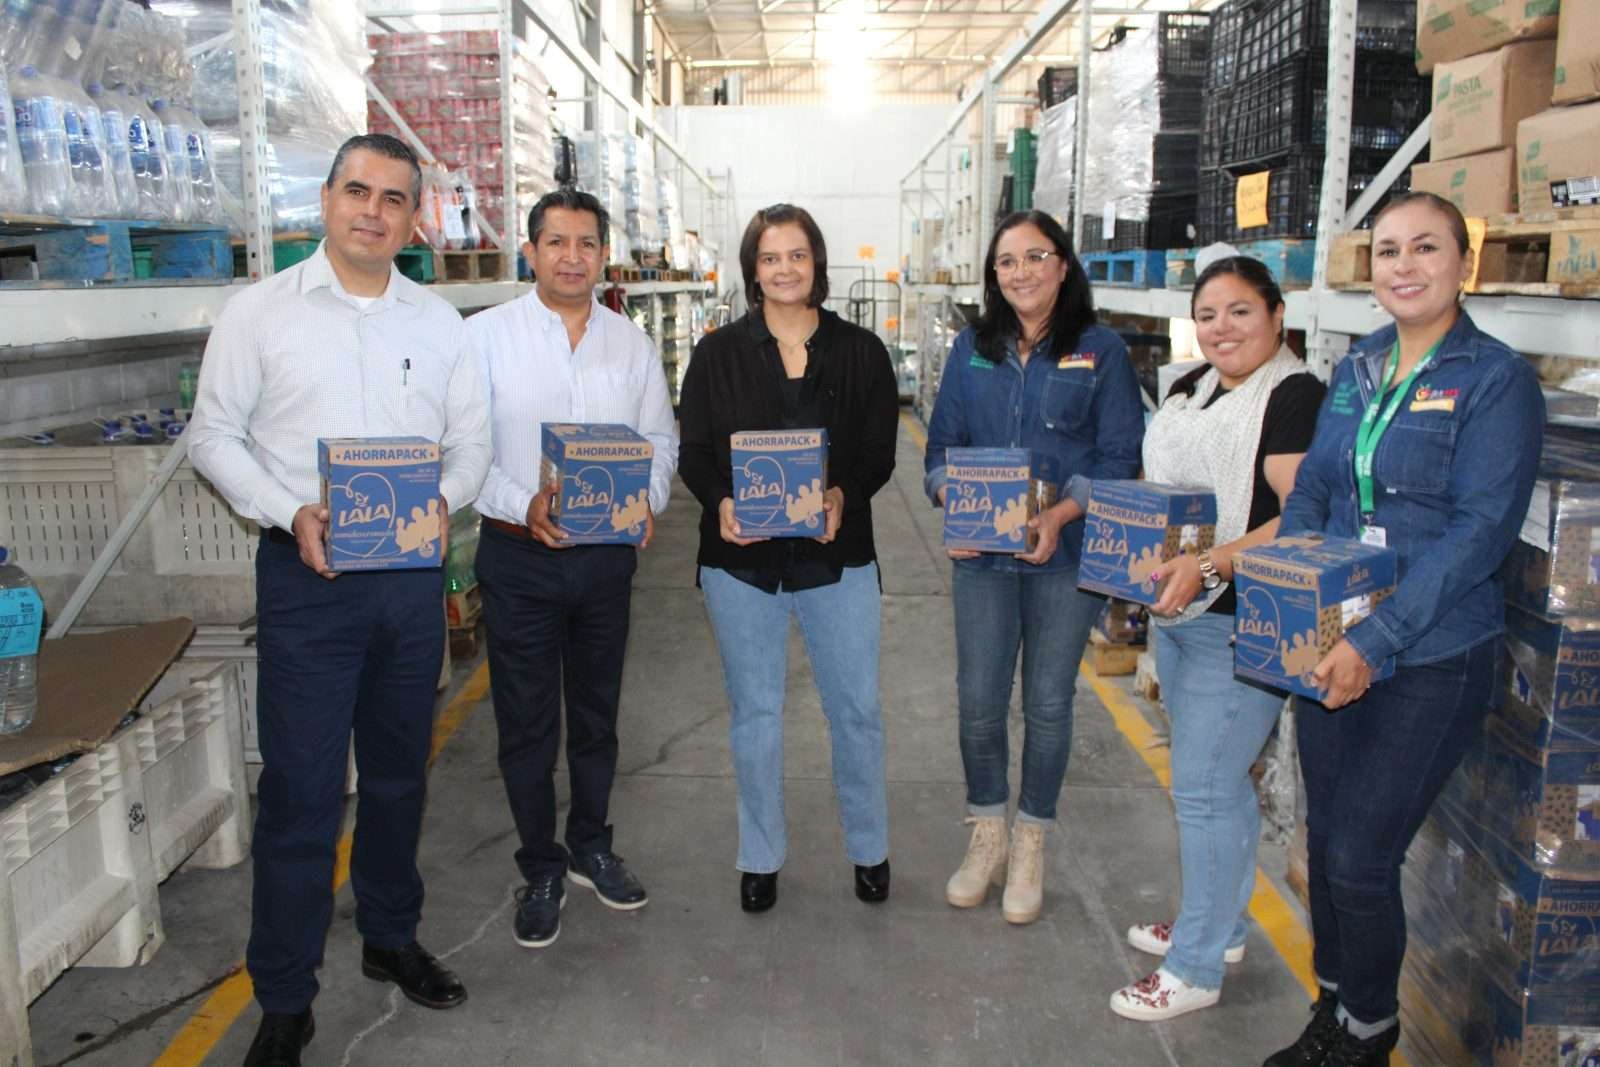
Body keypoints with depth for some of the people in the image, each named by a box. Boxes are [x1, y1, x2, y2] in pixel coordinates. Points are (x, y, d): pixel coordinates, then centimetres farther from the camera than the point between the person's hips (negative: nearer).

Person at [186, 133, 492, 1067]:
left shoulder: (439, 321, 8)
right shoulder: (261, 312, 0)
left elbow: (473, 440, 10)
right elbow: (214, 435, 0)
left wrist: (445, 499, -10)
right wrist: (290, 513, -15)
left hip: (413, 574, 3)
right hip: (307, 577, -3)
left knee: (399, 774, 16)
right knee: (301, 790, -1)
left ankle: (392, 938, 36)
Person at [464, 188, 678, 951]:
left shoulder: (631, 343, 6)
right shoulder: (484, 335, -5)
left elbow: (661, 440, 9)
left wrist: (649, 501, -10)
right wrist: (523, 505, -23)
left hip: (607, 553, 3)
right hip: (519, 554, -3)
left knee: (597, 712, 17)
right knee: (527, 722, 7)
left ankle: (591, 847, 36)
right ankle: (541, 870, 26)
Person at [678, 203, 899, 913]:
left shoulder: (861, 353, 3)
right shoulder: (718, 354, 3)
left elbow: (880, 452, 1)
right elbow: (693, 451, 2)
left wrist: (843, 496, -19)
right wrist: (720, 502, -18)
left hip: (837, 555, 0)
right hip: (741, 556, 0)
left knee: (857, 708, 7)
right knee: (754, 713, 11)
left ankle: (869, 849, 29)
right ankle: (760, 857, 28)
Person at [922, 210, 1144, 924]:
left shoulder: (1101, 351, -2)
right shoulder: (972, 348, 8)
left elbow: (1121, 457, -5)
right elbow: (942, 443, 9)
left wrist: (1059, 515, -20)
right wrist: (955, 506, -11)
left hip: (1066, 555, -2)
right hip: (980, 552, 3)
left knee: (1048, 705, 8)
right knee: (978, 703, 6)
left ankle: (1030, 845, 27)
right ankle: (986, 837, 27)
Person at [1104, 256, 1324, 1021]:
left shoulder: (1296, 398, -14)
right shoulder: (1190, 389, 12)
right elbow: (1155, 485, 21)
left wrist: (1209, 567, -32)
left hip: (1243, 624, -8)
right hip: (1175, 613, 8)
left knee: (1203, 788, -3)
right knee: (1217, 779, 19)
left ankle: (1196, 969, 12)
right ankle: (1220, 924, 36)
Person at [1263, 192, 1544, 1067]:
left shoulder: (1496, 378, -10)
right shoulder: (1356, 370, 8)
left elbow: (1481, 530, -17)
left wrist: (1377, 640, -23)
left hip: (1431, 660, -6)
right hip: (1334, 651, 6)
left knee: (1360, 860, 0)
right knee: (1325, 841, 15)